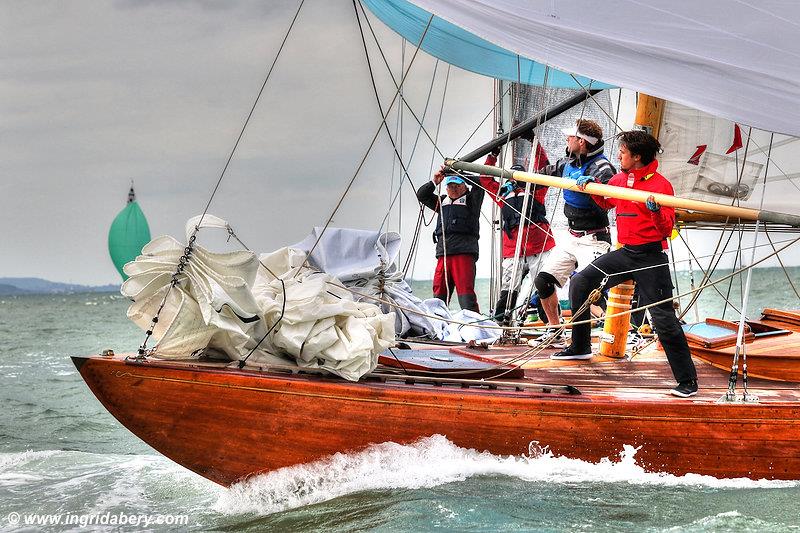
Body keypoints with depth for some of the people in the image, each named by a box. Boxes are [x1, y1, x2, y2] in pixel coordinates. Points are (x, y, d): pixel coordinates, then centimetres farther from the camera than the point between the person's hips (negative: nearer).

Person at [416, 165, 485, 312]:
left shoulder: (471, 200, 11)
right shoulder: (442, 201, 25)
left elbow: (479, 184, -4)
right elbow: (421, 195, 22)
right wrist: (434, 182, 6)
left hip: (464, 252, -5)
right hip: (443, 254, 5)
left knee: (465, 292, -14)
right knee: (439, 294, 3)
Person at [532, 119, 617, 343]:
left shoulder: (601, 167, -20)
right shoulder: (567, 163, 4)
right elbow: (546, 174, 22)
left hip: (593, 240, -9)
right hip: (571, 238, 9)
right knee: (542, 281, 12)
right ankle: (555, 331, 27)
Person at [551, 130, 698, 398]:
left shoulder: (660, 185, -13)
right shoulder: (619, 180, 8)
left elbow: (666, 230, -15)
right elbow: (605, 202, 30)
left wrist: (656, 212, -34)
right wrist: (591, 187, 12)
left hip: (650, 258, -7)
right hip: (624, 254, 7)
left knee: (664, 318, -9)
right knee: (580, 283, 7)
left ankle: (687, 381, -4)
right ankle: (580, 347, 21)